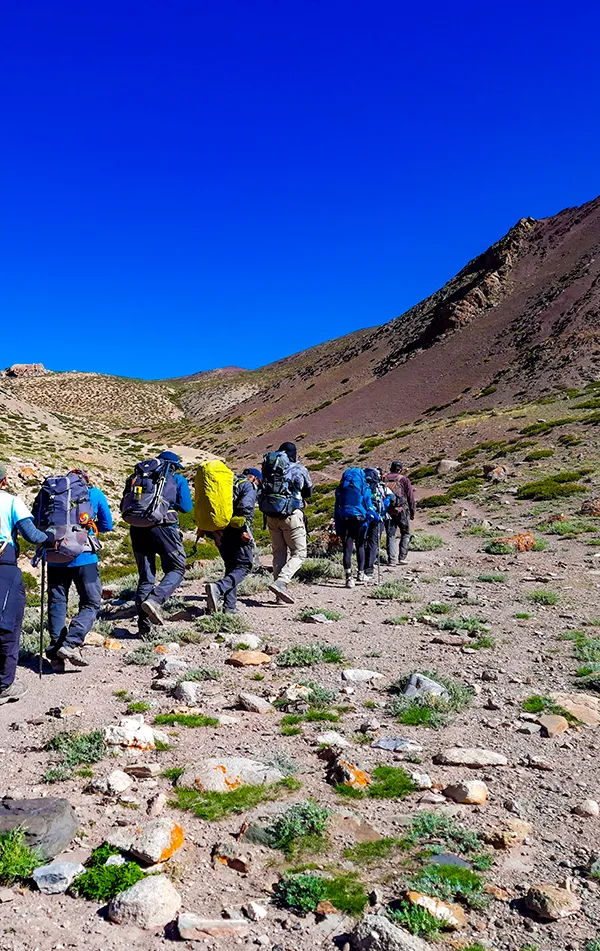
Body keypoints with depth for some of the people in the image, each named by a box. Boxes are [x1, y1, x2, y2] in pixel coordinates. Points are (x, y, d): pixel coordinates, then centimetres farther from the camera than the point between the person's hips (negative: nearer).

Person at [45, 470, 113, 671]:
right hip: (84, 558, -3)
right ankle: (70, 644, -10)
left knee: (56, 604, 11)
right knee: (91, 603, 7)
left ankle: (56, 654, 10)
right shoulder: (95, 494, 6)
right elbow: (106, 525, 11)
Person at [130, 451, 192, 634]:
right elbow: (186, 507, 6)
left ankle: (144, 626, 7)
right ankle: (154, 600, -18)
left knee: (145, 576, 10)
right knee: (176, 569, 9)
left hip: (138, 528, 4)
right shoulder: (178, 479, 14)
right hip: (163, 527, -4)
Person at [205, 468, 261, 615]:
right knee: (244, 566, -4)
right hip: (236, 532, -7)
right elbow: (245, 508, -17)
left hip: (219, 533, 8)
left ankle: (229, 607, 8)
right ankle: (218, 589, -27)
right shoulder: (249, 486, 1)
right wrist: (245, 529, -18)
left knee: (231, 567, 15)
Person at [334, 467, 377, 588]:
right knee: (360, 547, 15)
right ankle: (360, 574, 17)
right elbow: (368, 505, 1)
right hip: (359, 519, -1)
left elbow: (337, 507, 10)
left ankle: (349, 577, -6)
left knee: (347, 548, 1)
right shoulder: (364, 487, 4)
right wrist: (376, 516, 16)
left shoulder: (340, 488, 11)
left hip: (344, 520, 1)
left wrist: (337, 526, 12)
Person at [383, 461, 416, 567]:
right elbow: (411, 496, -1)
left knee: (390, 536, 7)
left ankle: (392, 560, 1)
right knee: (405, 534, 11)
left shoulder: (384, 479, 8)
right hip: (402, 510, -2)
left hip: (388, 511, 3)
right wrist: (413, 511, 6)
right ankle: (402, 558, 5)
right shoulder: (404, 479, 0)